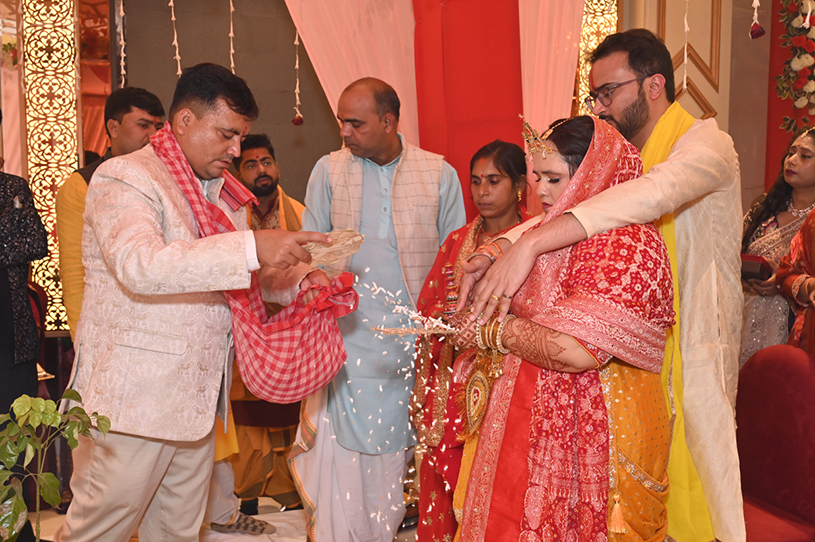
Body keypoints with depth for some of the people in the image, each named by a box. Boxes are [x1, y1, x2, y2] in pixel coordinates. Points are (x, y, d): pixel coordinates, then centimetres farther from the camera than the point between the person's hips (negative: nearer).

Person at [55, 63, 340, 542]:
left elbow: (237, 280, 25)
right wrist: (251, 248, -34)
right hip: (132, 398, -7)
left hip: (199, 400, 8)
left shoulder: (222, 191, 17)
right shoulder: (124, 177, -10)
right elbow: (139, 265, -29)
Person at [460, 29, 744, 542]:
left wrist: (531, 243, -42)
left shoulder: (706, 143, -12)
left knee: (688, 483, 3)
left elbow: (654, 192, -32)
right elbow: (557, 207, 5)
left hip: (691, 351, -6)